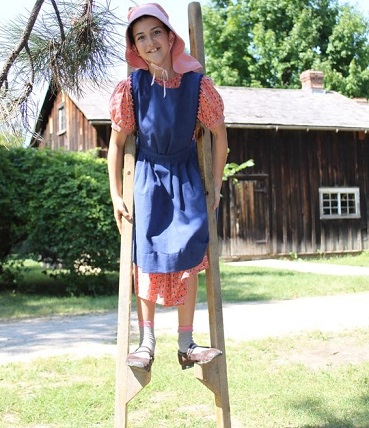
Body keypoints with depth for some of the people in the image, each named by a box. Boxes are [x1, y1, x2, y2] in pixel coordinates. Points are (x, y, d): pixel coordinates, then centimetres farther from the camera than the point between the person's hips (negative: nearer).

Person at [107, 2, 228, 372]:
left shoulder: (197, 83, -15)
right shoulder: (131, 88, -14)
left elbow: (219, 134, -2)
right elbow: (117, 143, -4)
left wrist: (215, 187, 0)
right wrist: (116, 195, -5)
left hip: (186, 175, 1)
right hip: (147, 177, 0)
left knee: (188, 257, -2)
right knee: (147, 257, -3)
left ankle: (186, 345, 6)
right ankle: (146, 343, 4)